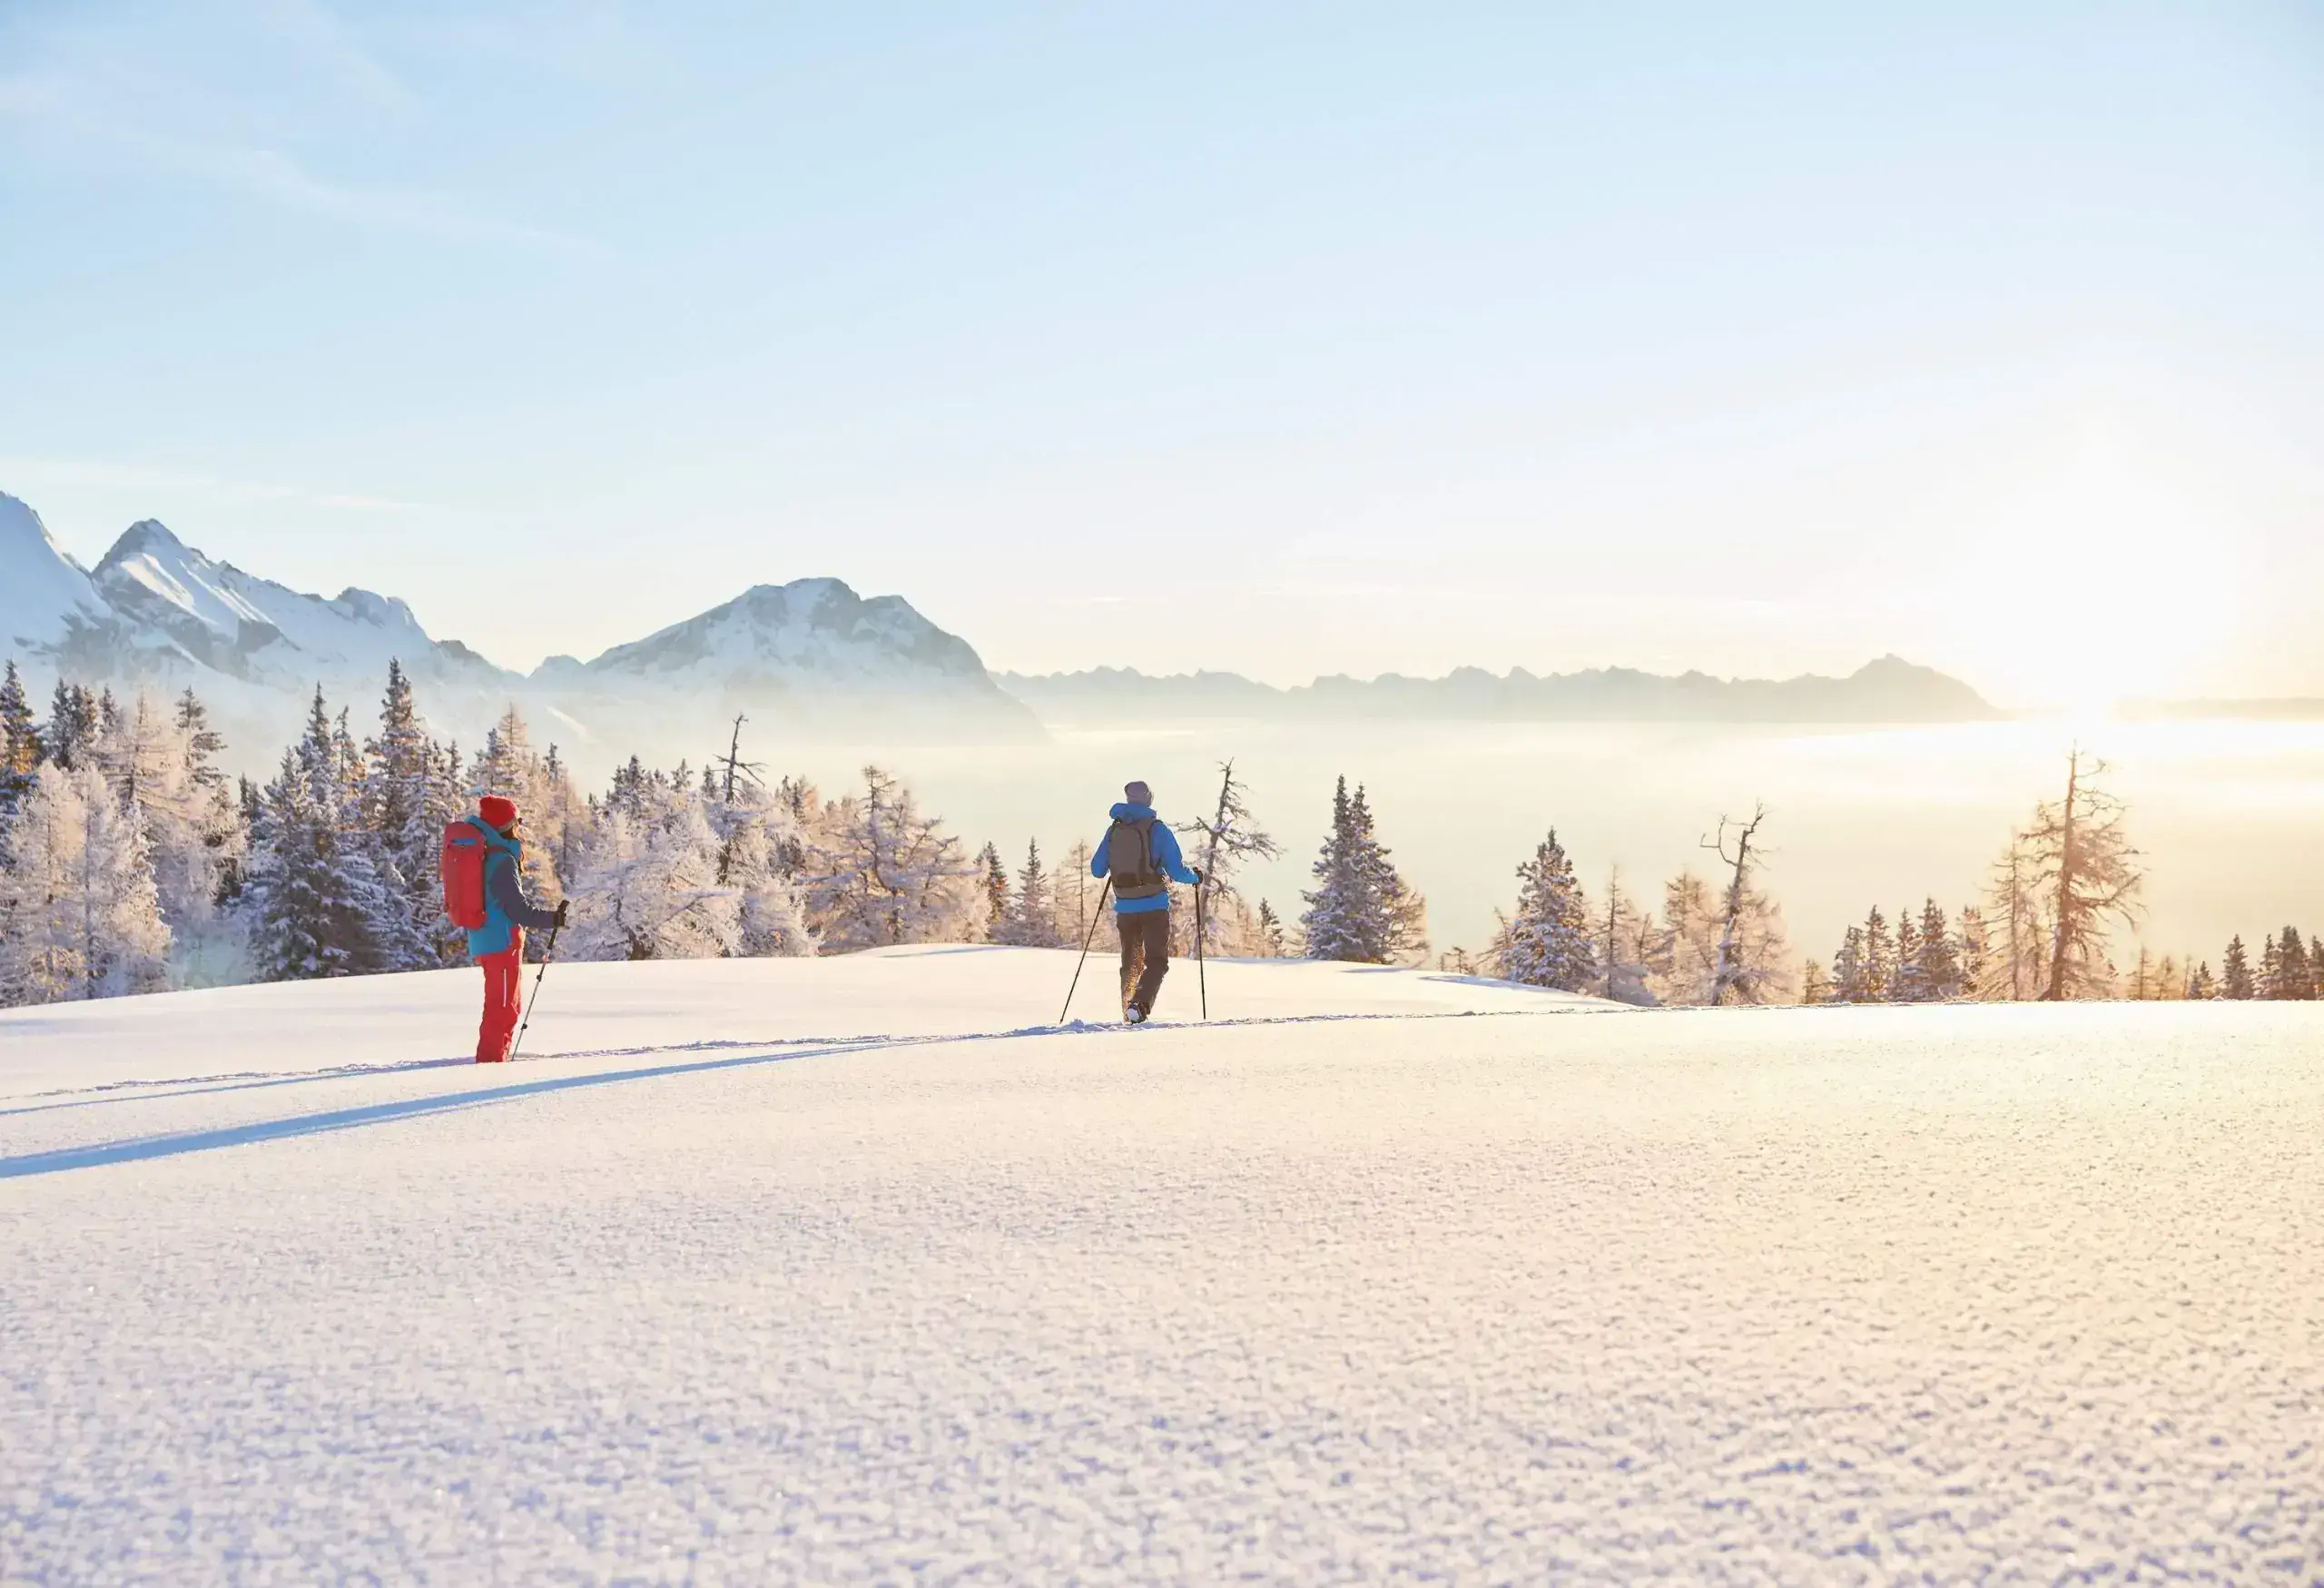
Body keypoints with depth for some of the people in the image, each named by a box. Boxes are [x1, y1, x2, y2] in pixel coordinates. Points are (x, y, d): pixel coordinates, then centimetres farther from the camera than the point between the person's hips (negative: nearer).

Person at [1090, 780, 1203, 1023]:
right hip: (1155, 906, -4)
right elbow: (1177, 870, -10)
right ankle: (1140, 1005, -21)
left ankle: (1128, 1010, 19)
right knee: (1157, 961, 1)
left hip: (1125, 908, 4)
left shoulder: (1114, 831, 4)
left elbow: (1097, 870, 10)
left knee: (1131, 962, 18)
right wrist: (1195, 877, 11)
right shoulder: (1157, 829, -8)